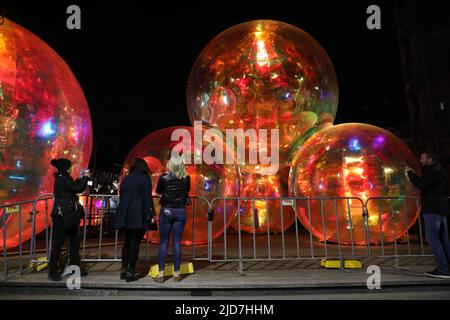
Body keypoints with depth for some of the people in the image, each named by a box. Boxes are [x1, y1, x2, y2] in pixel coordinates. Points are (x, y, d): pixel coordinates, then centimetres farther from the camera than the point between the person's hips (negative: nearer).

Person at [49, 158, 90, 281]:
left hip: (69, 215, 10)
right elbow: (78, 188, -21)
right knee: (58, 243, 0)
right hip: (61, 216, -10)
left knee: (75, 241, 13)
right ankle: (53, 271, 12)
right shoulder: (61, 179, -17)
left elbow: (73, 188, 18)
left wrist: (80, 180, 8)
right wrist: (85, 177, -7)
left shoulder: (62, 178, 13)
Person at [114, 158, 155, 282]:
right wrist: (151, 214, -8)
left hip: (125, 215, 6)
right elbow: (147, 197, -10)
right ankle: (130, 272, 2)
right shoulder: (145, 178, -3)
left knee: (127, 242, 17)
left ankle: (124, 269, 22)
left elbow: (121, 196, 16)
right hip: (138, 215, -6)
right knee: (135, 243, 0)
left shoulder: (126, 179, 15)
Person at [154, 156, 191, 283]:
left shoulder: (163, 178, -10)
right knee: (177, 242, 7)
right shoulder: (186, 179, -6)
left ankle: (161, 274, 9)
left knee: (163, 242, 7)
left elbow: (158, 191, 6)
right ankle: (176, 274, 13)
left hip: (166, 211, -1)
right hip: (180, 211, 2)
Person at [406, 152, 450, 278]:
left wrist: (410, 172, -14)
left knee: (432, 237, -9)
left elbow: (421, 184, -25)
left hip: (432, 209, -10)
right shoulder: (436, 171, 20)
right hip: (440, 208, 10)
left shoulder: (433, 172, -11)